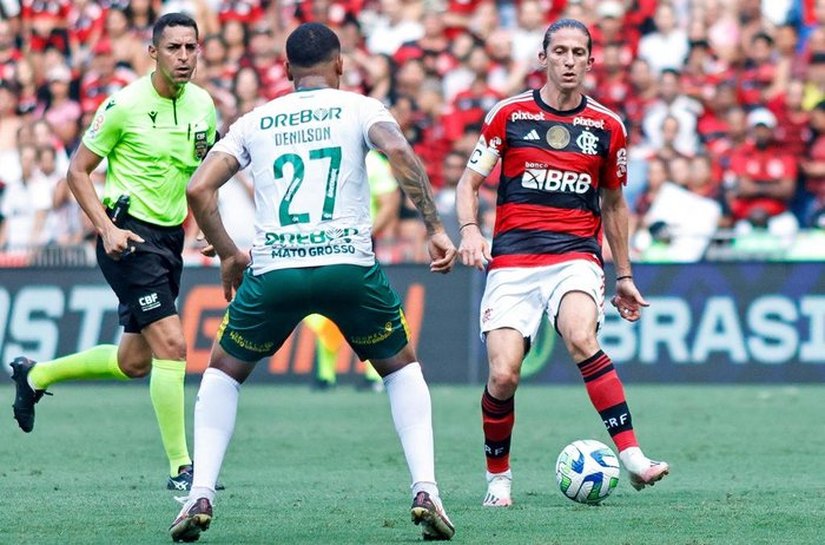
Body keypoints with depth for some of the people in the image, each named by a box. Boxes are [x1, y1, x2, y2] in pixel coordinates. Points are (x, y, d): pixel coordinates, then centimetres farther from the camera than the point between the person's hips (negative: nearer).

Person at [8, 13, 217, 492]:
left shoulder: (202, 104, 4)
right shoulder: (125, 105, -13)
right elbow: (78, 171, -6)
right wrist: (106, 227, -18)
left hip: (171, 237, 7)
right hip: (130, 236, -7)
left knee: (134, 362, 13)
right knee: (171, 344, -18)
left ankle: (35, 375, 37)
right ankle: (181, 468, -12)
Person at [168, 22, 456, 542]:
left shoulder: (255, 121, 18)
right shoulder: (358, 108, 12)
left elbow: (199, 188, 8)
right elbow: (400, 152, -9)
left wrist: (229, 254, 19)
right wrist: (436, 229, -7)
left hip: (273, 270, 1)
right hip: (349, 265, -1)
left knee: (223, 371, 25)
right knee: (402, 367, 23)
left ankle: (201, 495, 8)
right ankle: (426, 490, 6)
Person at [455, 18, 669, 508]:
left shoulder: (607, 127, 8)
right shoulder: (509, 114, 4)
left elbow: (613, 202, 20)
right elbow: (471, 180, 8)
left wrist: (624, 274, 21)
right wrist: (470, 230, -12)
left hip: (576, 256, 0)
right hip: (512, 260, 0)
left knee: (580, 338, -31)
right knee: (504, 376, -12)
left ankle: (632, 458, -33)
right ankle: (498, 477, 12)